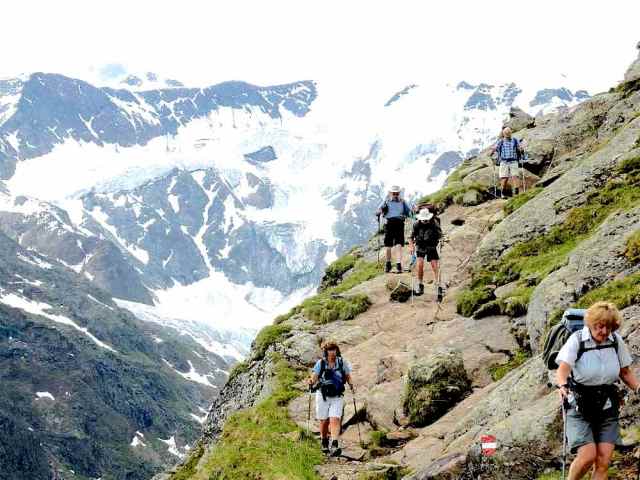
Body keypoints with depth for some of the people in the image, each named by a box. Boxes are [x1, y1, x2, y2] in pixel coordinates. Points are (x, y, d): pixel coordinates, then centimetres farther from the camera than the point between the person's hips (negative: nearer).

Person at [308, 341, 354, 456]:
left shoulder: (342, 363, 0)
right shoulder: (320, 363, -4)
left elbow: (348, 376, 11)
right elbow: (314, 377, -7)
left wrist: (352, 386, -7)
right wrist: (311, 382, -29)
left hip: (337, 397, 0)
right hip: (322, 396, 0)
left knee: (335, 420, -16)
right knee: (324, 421, 8)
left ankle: (334, 446, -25)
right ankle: (324, 444, 32)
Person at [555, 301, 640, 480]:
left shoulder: (616, 341, 0)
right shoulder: (577, 340, -12)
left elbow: (625, 372, 13)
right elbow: (563, 369, -25)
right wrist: (563, 386, -45)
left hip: (607, 406, 4)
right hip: (580, 406, -3)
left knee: (603, 461, -5)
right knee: (588, 455, -17)